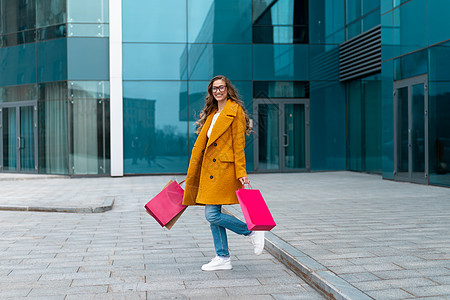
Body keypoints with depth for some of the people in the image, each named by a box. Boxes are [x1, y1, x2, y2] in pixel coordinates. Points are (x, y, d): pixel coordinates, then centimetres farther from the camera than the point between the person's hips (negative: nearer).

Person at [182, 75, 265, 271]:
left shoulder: (235, 111, -6)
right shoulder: (212, 113, 17)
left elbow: (238, 143, -11)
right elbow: (201, 143, 17)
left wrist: (241, 173, -15)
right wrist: (191, 174, 17)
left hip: (224, 168, -8)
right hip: (209, 169, 8)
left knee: (213, 215, -11)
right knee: (212, 215, 7)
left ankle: (252, 231, 6)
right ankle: (223, 258, 16)